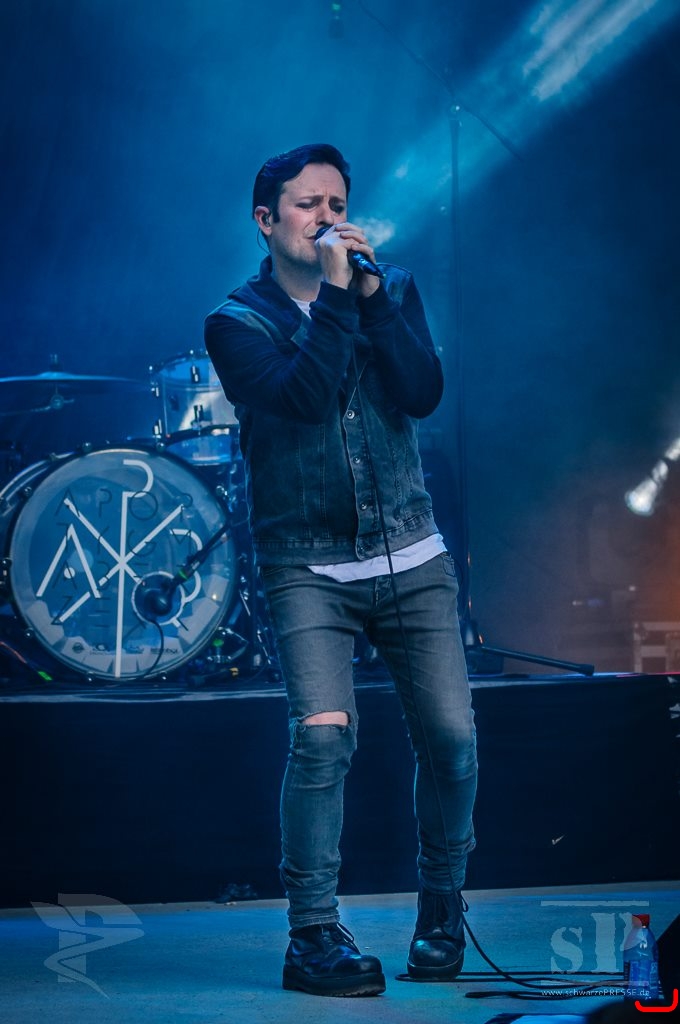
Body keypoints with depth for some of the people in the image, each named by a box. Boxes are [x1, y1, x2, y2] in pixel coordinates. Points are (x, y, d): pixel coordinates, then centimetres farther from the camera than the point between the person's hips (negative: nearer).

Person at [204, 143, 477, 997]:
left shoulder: (390, 289, 10)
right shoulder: (236, 323, -1)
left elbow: (423, 391, -8)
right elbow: (301, 395, -20)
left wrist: (370, 293, -13)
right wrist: (333, 293, -17)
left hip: (411, 560, 3)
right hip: (308, 567, -3)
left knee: (450, 737, -2)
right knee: (324, 734, -19)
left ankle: (441, 913, 21)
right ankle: (313, 937, -7)